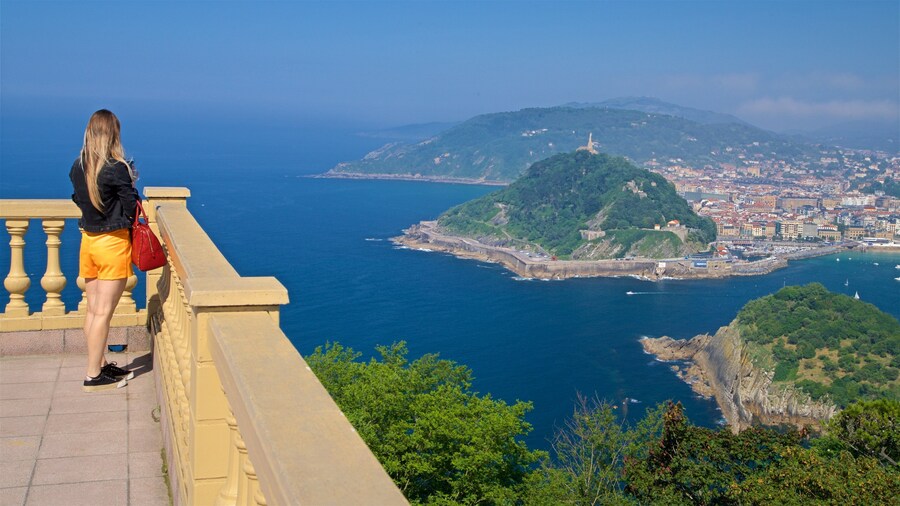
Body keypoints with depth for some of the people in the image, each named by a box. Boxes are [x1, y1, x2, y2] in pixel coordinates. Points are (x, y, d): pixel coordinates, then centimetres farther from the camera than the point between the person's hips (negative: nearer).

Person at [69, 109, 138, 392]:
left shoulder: (78, 167, 2)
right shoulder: (117, 169, -17)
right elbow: (133, 207, -15)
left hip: (88, 239, 7)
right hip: (113, 242, -7)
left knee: (93, 310, 14)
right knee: (103, 312, -1)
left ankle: (100, 365, 25)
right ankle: (94, 376, 4)